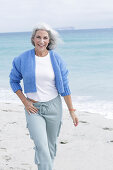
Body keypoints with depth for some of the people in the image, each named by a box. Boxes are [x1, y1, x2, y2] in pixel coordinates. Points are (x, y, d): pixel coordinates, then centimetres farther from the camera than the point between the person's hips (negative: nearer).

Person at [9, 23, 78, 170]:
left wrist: (71, 110, 1)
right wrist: (25, 102, -3)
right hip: (33, 108, -2)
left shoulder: (56, 59, -3)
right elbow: (14, 81, 7)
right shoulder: (22, 59, -5)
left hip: (53, 106, 2)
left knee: (51, 145, 14)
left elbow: (64, 86, 1)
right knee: (41, 147, -12)